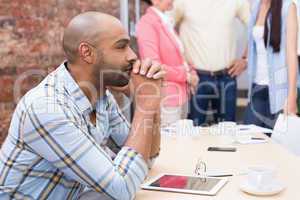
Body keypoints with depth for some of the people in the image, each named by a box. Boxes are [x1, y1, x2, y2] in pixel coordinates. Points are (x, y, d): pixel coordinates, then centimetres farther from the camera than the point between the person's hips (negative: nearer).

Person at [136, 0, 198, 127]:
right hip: (165, 99, -8)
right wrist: (186, 75, -13)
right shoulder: (147, 23, -14)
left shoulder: (167, 22, 13)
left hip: (180, 96, 8)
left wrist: (191, 72, 0)